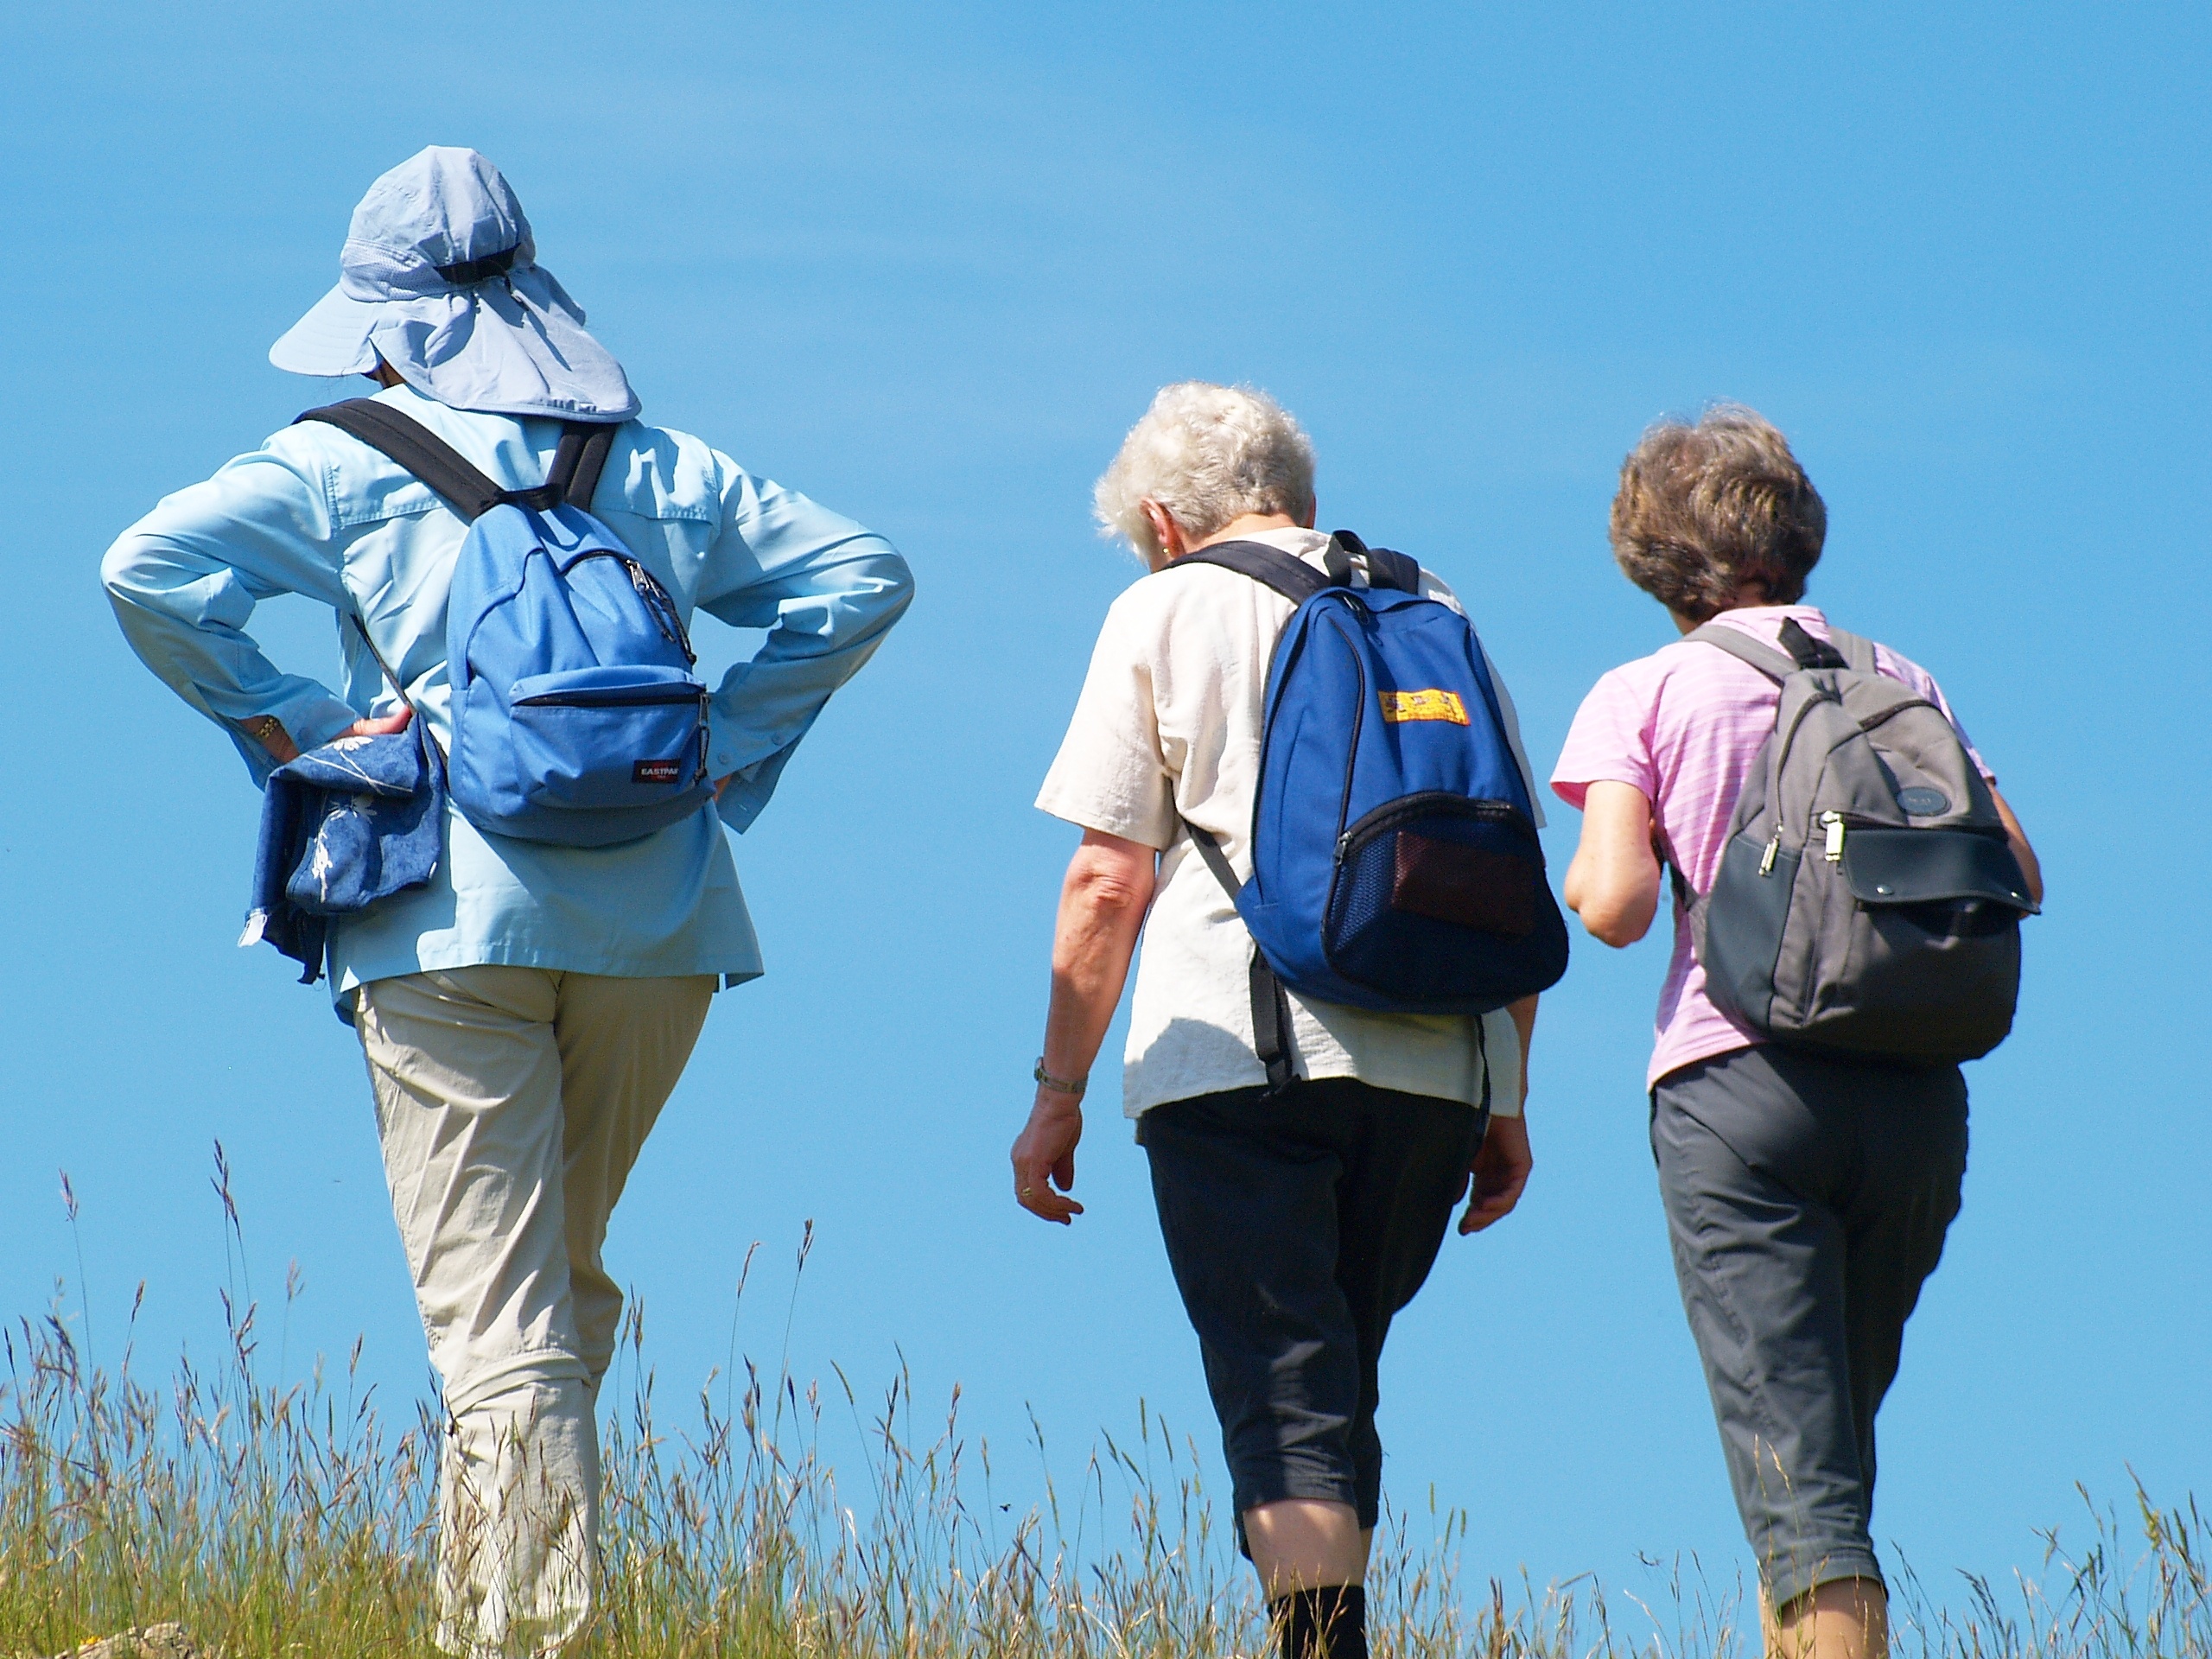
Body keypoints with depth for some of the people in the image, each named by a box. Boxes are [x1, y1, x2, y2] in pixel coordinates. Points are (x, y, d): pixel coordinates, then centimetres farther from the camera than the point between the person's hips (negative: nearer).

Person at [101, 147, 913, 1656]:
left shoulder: (348, 462, 4)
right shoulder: (665, 466, 16)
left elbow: (152, 567, -8)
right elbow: (862, 576, 17)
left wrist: (286, 729, 0)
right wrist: (727, 750, 15)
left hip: (455, 916, -4)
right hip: (659, 920, 4)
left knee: (493, 1320, -6)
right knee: (567, 1284, 19)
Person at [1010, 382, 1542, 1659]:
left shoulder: (1164, 614, 6)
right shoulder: (1432, 608, 17)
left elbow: (1109, 884, 0)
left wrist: (1059, 1093, 6)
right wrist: (1509, 1100, 20)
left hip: (1237, 1062, -4)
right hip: (1437, 1062, 4)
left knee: (1282, 1399, -6)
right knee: (1341, 1387, 17)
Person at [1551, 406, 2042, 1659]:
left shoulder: (1646, 695, 4)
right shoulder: (1900, 679, 13)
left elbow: (1615, 905, -7)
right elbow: (2018, 877, 9)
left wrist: (1587, 874, 15)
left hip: (1736, 1074, -4)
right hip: (1915, 1085, 4)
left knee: (1792, 1462, -10)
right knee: (1841, 1428, 17)